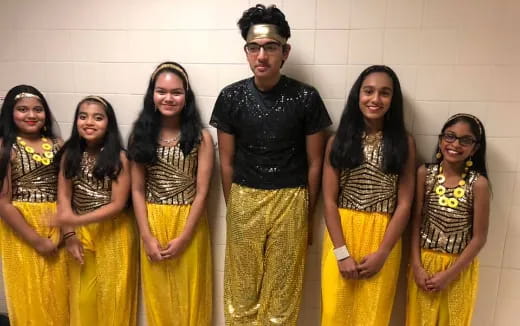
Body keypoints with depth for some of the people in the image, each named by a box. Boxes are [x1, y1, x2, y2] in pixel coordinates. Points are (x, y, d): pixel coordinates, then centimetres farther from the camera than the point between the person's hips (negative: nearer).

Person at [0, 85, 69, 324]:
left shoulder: (57, 144, 4)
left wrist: (62, 232, -5)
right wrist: (37, 241, -12)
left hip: (56, 228, 4)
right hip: (20, 229, -3)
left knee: (58, 296, 13)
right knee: (29, 298, 9)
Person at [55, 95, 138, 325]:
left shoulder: (118, 157, -14)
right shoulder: (69, 154, -1)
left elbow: (118, 204, -15)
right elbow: (63, 195, 0)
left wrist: (76, 220, -22)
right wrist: (69, 235, -7)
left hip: (113, 232, -3)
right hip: (80, 232, 4)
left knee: (113, 296, 10)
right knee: (83, 297, 15)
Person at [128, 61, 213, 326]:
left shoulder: (201, 137, -7)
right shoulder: (141, 134, -1)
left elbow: (202, 192, -8)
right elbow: (137, 190, -1)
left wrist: (183, 238, -12)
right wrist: (147, 236, -7)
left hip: (189, 223, -2)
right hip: (152, 223, 2)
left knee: (189, 293, 12)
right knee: (157, 295, 16)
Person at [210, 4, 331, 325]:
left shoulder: (306, 98, -7)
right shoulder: (231, 97, -3)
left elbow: (314, 162, 1)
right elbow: (227, 161, 5)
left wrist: (307, 213, 6)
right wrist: (233, 207, 8)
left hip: (290, 200, -1)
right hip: (244, 200, 1)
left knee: (283, 292, 11)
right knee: (242, 290, 14)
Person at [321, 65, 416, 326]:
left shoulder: (404, 143, 1)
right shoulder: (339, 140, 0)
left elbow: (404, 204, -2)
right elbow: (329, 201, -3)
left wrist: (382, 253, -8)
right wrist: (342, 252, -9)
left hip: (383, 238, 0)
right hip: (341, 234, 0)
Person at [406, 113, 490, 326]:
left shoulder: (478, 183, -13)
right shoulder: (425, 173, -7)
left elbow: (479, 237, -10)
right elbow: (416, 221, -4)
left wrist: (449, 274, -10)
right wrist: (417, 265, -8)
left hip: (459, 268, -1)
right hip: (424, 262, 2)